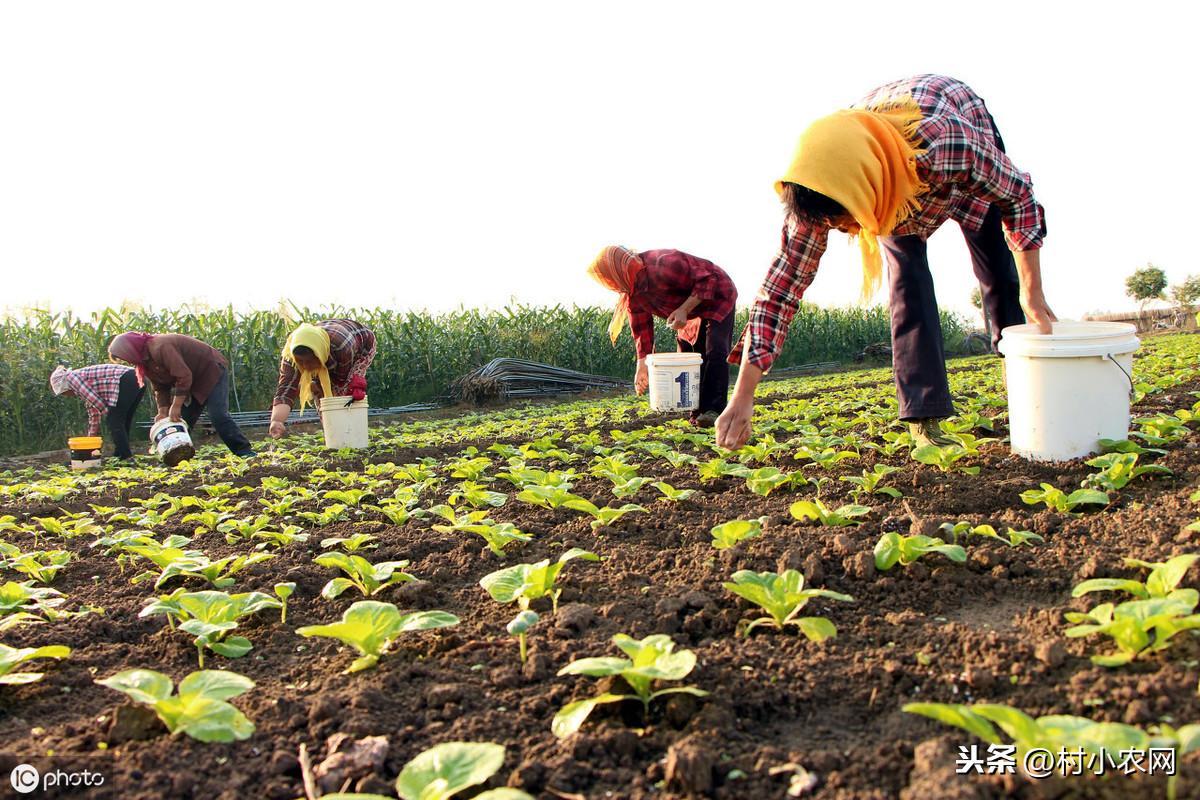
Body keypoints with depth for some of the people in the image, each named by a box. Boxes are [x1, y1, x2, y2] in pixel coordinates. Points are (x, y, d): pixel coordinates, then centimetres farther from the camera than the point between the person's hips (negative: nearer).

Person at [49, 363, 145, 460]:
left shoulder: (71, 377, 5)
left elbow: (94, 399, -6)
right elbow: (93, 413, 35)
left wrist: (109, 414, 8)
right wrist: (91, 437, 38)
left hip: (125, 381, -10)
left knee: (114, 424, -5)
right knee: (123, 423, 15)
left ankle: (126, 458, -7)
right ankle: (119, 455, 18)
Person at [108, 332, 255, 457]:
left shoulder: (160, 348, -28)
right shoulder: (146, 360, 3)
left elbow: (184, 376, -32)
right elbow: (161, 387, 6)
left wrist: (176, 407, -27)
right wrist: (163, 412, -8)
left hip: (212, 369, -10)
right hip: (194, 379, 10)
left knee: (218, 416, -20)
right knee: (181, 420, 4)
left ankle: (245, 452, -19)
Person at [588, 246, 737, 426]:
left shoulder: (664, 264, -36)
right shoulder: (633, 296, -9)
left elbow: (707, 279, -32)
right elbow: (642, 329, -5)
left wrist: (684, 309, -37)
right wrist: (642, 365, -10)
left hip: (717, 297, -8)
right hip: (692, 313, 8)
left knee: (715, 351, -19)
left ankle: (714, 410, -19)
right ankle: (698, 411, 5)